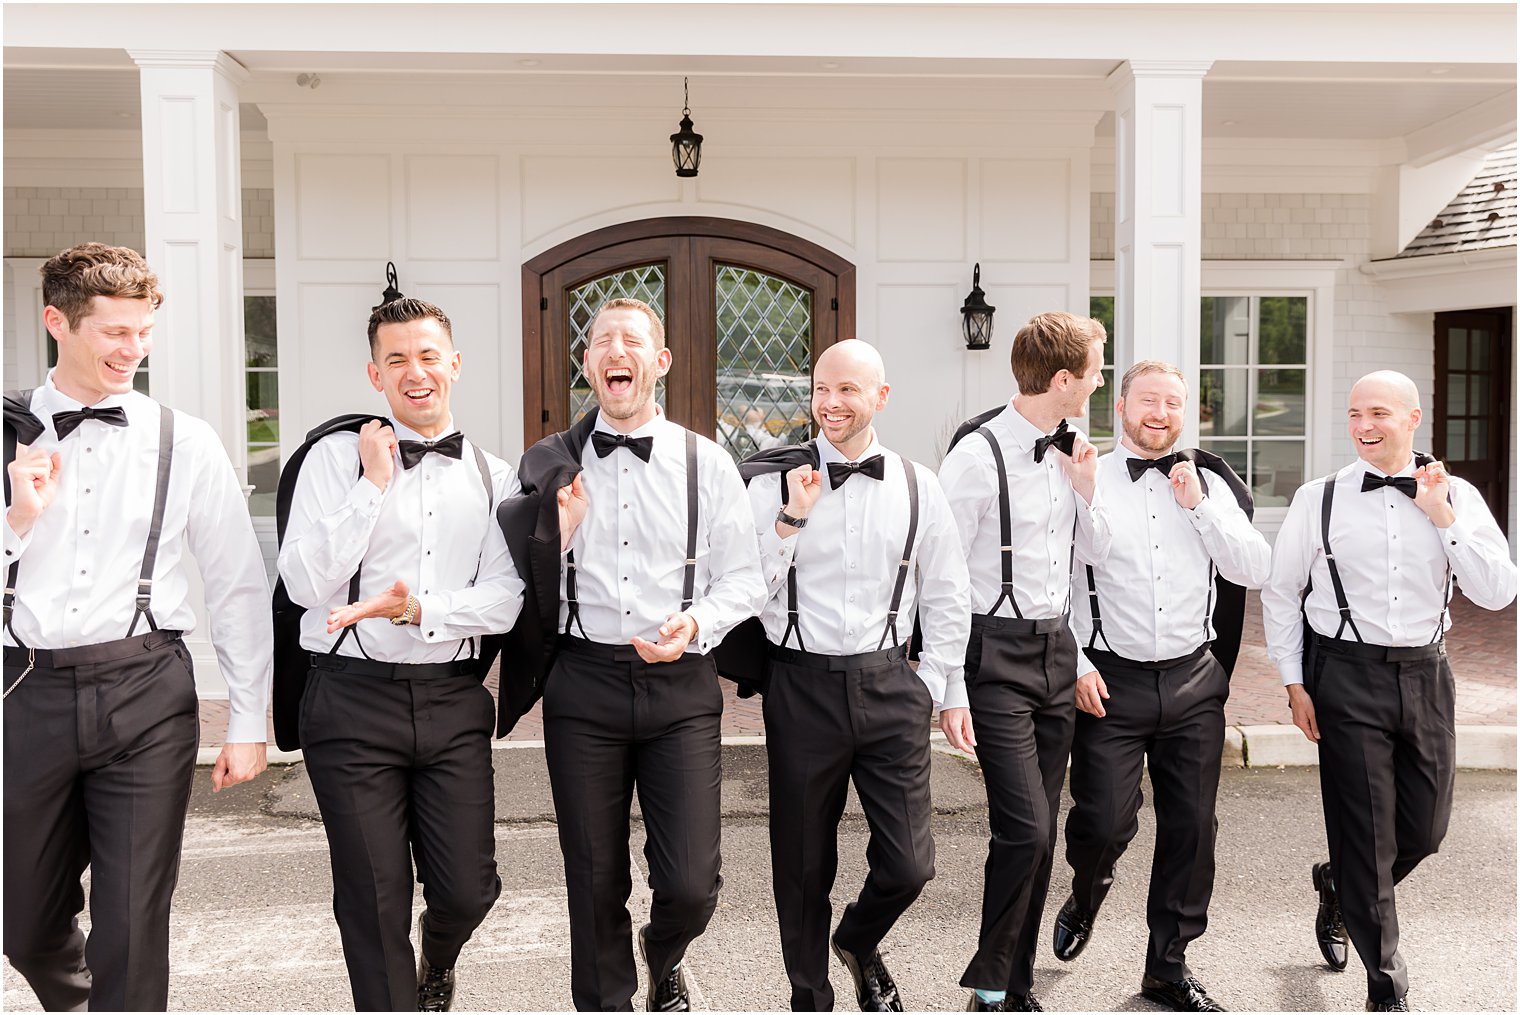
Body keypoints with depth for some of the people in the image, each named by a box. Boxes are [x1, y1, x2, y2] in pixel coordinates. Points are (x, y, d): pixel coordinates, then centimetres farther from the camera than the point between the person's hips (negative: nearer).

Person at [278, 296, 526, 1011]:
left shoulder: (493, 477, 7)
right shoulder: (338, 457, 0)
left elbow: (503, 601, -1)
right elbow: (305, 583, -9)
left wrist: (419, 609, -17)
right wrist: (375, 485, -11)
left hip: (453, 700, 2)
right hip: (354, 700, -2)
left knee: (467, 890, 5)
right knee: (373, 899, 5)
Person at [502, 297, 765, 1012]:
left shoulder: (707, 463, 3)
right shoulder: (550, 468, 5)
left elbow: (743, 579, 4)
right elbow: (527, 591, 7)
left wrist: (696, 622, -14)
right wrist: (556, 533, -10)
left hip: (681, 685, -1)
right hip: (583, 682, 1)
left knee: (690, 886, -4)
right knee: (595, 880, 11)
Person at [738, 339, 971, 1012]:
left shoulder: (918, 487, 3)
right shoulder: (775, 484, -2)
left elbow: (947, 598, 9)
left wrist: (936, 685, 6)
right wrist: (790, 518, -15)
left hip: (889, 685, 1)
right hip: (801, 686, -1)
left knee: (909, 864, 2)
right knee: (803, 862, 12)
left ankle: (859, 943, 38)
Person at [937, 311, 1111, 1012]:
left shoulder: (1068, 452, 9)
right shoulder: (980, 455, -14)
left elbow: (1100, 553, 20)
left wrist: (1086, 489, 1)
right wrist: (950, 691, -16)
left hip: (1056, 650, 7)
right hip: (998, 654, -7)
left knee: (1040, 831, 11)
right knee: (1024, 829, -11)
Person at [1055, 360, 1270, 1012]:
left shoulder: (1209, 484, 8)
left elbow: (1255, 572, 1)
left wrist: (1198, 506, -7)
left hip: (1193, 682, 3)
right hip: (1110, 683, -3)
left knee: (1191, 827, 8)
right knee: (1104, 820, -7)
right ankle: (1087, 893, 29)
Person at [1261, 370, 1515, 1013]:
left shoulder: (1457, 497, 2)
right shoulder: (1319, 499, -3)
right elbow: (1280, 593, 4)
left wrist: (1444, 519, -13)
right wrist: (1294, 684, 0)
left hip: (1425, 674, 3)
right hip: (1346, 676, -3)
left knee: (1425, 829, 12)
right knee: (1365, 834, 2)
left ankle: (1338, 890, 44)